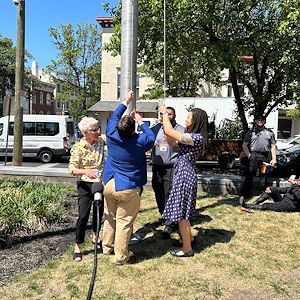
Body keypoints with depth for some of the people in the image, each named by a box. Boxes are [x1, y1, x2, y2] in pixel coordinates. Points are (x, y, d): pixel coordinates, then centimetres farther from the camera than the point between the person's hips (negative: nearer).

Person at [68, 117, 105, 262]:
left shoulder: (100, 141, -2)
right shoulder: (78, 147, -15)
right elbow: (72, 169, -16)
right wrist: (85, 171, -36)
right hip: (85, 185, -5)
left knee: (99, 212, 17)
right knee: (83, 215, -9)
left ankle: (95, 237, 42)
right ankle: (77, 247, 7)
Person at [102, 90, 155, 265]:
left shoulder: (111, 135, -5)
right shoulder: (139, 142, -15)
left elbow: (114, 117, 14)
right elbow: (151, 137, 8)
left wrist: (127, 101, 23)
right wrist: (141, 122, 16)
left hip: (109, 184, 5)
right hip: (128, 189, -5)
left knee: (110, 218, 21)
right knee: (124, 222, 3)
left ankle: (107, 247, 36)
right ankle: (121, 257, 13)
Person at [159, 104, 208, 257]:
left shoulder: (196, 137, -21)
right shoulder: (192, 136, 9)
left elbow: (170, 132, -23)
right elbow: (172, 142, 14)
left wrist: (164, 113, -9)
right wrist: (164, 122, 8)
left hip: (184, 175, -10)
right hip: (183, 174, 10)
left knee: (180, 212, 0)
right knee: (183, 210, 22)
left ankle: (187, 248, 14)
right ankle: (188, 237, 40)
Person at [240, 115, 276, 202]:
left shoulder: (270, 133, 17)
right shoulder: (251, 132, 11)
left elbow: (273, 147, 13)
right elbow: (244, 145, 6)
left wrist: (274, 159, 4)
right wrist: (249, 155, -6)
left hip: (265, 157, 2)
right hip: (253, 155, -2)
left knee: (264, 177, 7)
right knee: (249, 176, -5)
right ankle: (244, 195, -3)